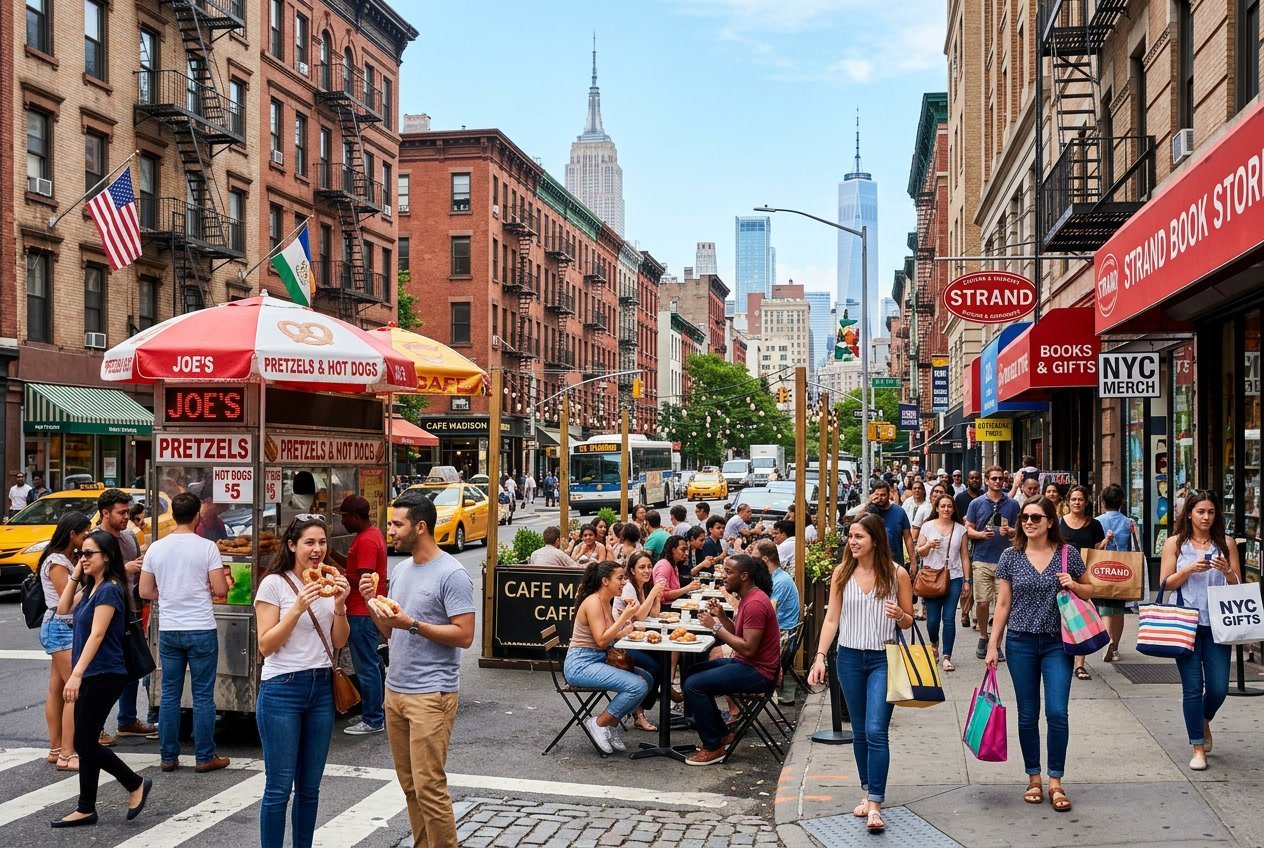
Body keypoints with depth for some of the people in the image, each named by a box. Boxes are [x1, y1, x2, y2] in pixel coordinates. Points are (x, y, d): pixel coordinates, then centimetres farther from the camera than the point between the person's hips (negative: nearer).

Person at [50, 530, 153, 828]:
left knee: (85, 742, -4)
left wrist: (77, 674, -28)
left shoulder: (109, 590, -16)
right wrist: (75, 576, 7)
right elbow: (63, 609, 16)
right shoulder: (90, 588, 13)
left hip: (103, 676, -9)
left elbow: (97, 635, -22)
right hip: (90, 676, 9)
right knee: (86, 743, 9)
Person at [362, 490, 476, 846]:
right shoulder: (401, 569, 14)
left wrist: (412, 624, -20)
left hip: (431, 694, -8)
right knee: (409, 785, 12)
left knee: (429, 786, -8)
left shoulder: (452, 574, -12)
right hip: (395, 689, 8)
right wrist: (372, 603, 2)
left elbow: (464, 636, -16)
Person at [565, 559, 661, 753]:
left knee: (647, 679, 1)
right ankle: (599, 723, -5)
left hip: (598, 661, 10)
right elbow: (601, 641, -21)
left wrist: (623, 631, 0)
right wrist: (624, 617, -21)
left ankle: (612, 724, 8)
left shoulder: (605, 602, 13)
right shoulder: (593, 602, -15)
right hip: (581, 665, -10)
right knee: (638, 686, -21)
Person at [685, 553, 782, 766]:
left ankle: (713, 747, -7)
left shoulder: (755, 603, -21)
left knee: (694, 684, -18)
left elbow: (748, 648, -26)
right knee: (692, 673, 16)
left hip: (758, 672, -11)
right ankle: (721, 734, 19)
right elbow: (738, 634, 15)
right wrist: (721, 616, 0)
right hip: (745, 663, 11)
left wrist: (716, 627, -21)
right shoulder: (749, 597, 13)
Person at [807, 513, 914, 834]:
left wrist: (899, 615, -19)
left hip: (883, 659, -3)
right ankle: (867, 793, 24)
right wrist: (820, 657, -5)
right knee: (859, 732, 11)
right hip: (849, 659, 3)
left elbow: (908, 621, 4)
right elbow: (831, 618, 3)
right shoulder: (842, 573, 1)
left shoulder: (896, 574, -5)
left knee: (876, 731, -12)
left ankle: (875, 805, -9)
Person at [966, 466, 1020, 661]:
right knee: (982, 602, -1)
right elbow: (968, 529, 6)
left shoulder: (1012, 504, 8)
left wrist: (1009, 531, -11)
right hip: (981, 559, -1)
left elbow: (1018, 530, 11)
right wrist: (981, 534, -14)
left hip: (1004, 560, 1)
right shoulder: (976, 503, 6)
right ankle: (983, 638, 19)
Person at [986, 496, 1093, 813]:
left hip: (1057, 643, -1)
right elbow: (1003, 604, 4)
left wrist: (1073, 585, -11)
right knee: (1028, 714, 7)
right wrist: (992, 646, 1)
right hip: (1021, 643, 1)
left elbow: (1089, 591, 12)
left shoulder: (1067, 554, 0)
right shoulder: (1011, 556, 1)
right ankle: (1033, 779, 20)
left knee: (1057, 712, -6)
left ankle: (1056, 782, 6)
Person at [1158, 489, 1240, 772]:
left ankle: (1204, 721, 35)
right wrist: (1189, 569, -14)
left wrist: (1227, 571, -12)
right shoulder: (1175, 543, 3)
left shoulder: (1226, 544, 7)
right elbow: (1165, 584, 1)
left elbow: (1238, 585, 9)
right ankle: (1198, 747, 11)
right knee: (1193, 687, 0)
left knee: (1219, 687, 2)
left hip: (1216, 624, 2)